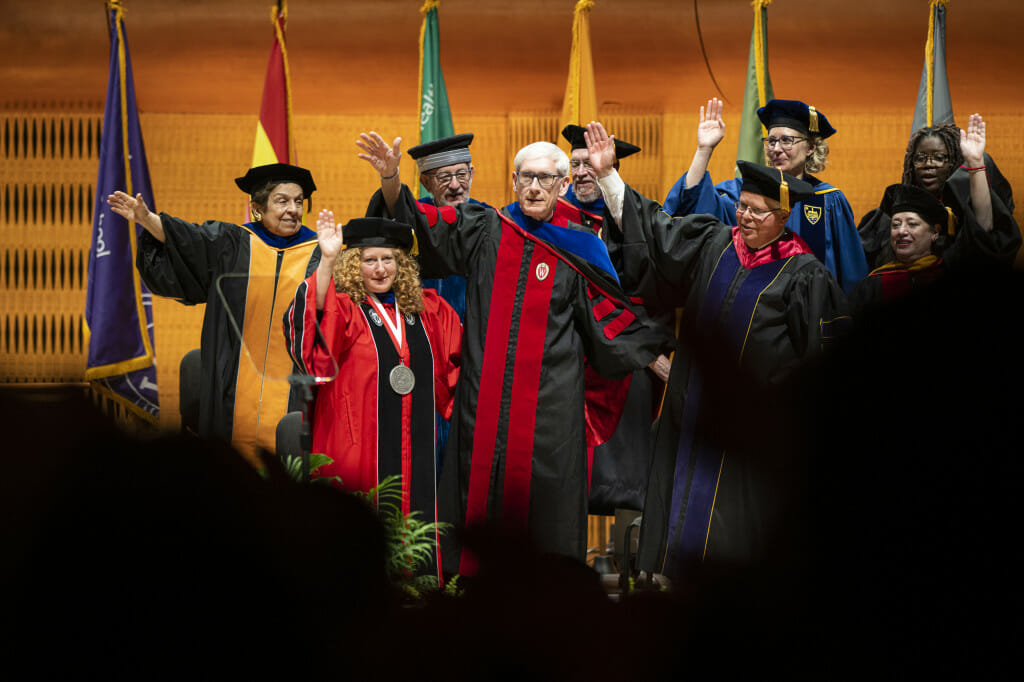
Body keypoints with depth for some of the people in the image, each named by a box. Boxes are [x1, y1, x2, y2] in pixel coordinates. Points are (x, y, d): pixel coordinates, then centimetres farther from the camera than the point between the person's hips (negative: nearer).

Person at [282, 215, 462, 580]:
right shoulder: (344, 310, -1)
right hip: (361, 449, -5)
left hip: (416, 448, 5)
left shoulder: (425, 310, 13)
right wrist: (327, 261, -37)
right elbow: (313, 323, -24)